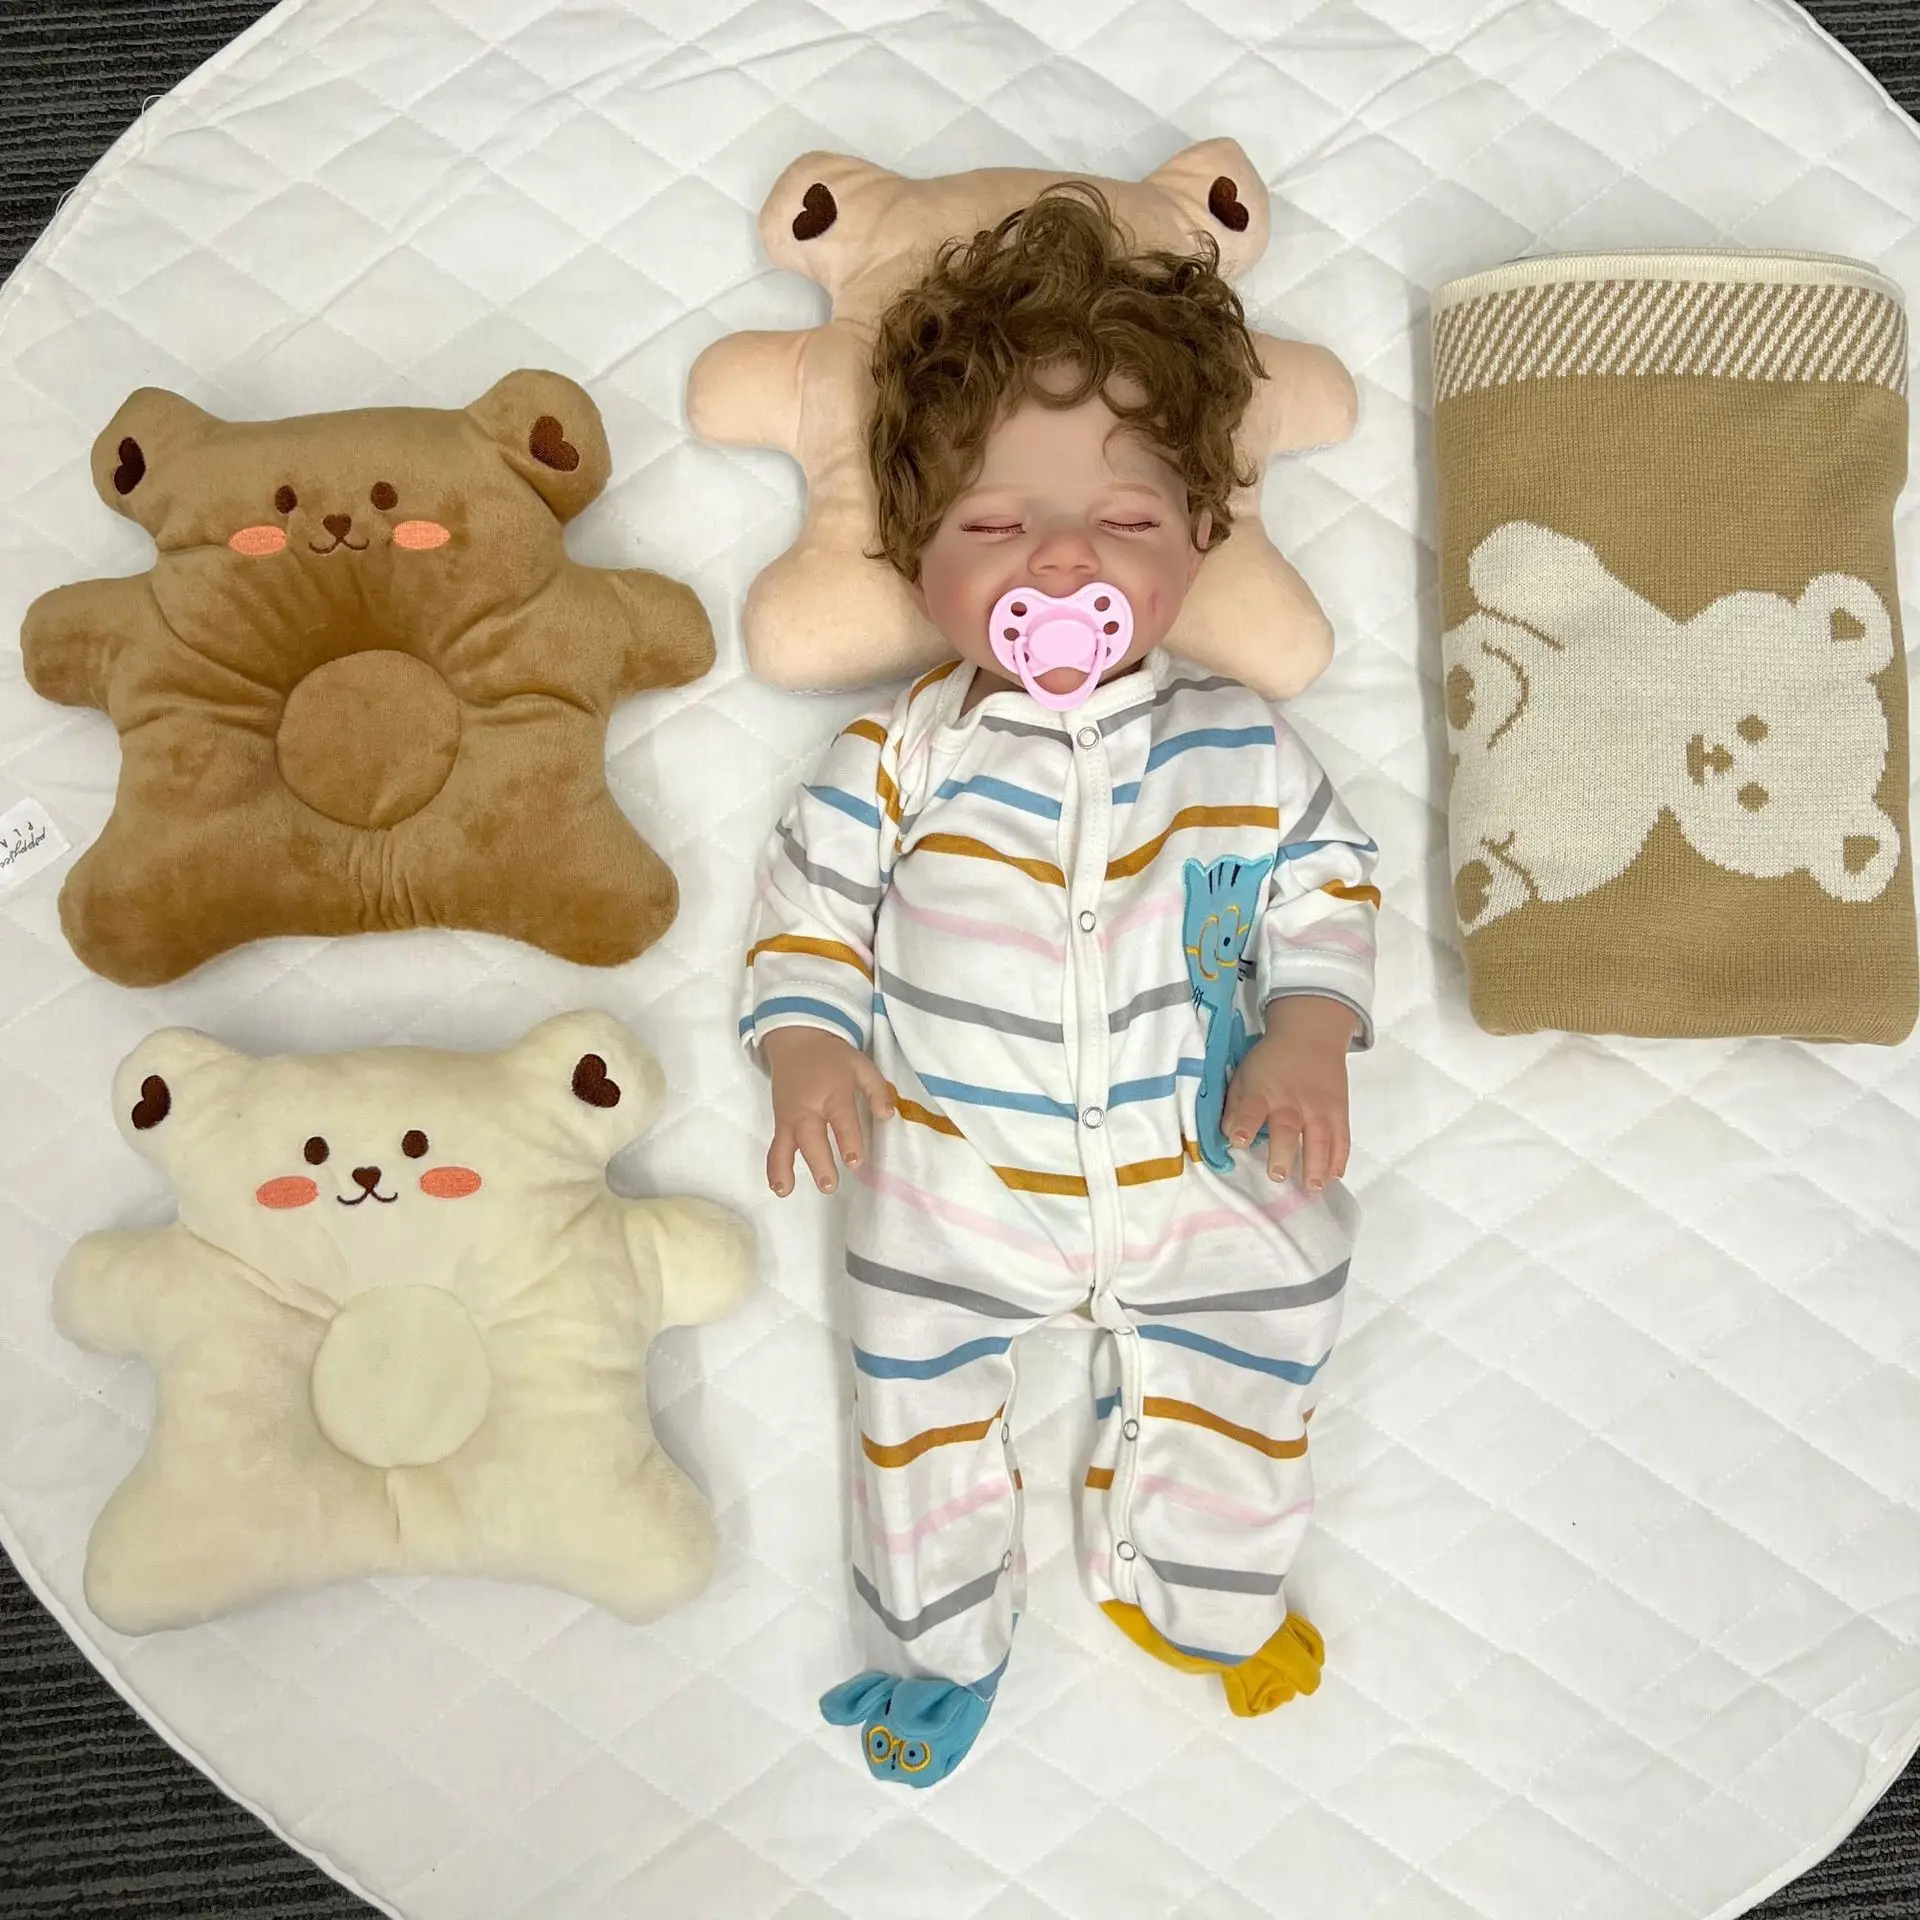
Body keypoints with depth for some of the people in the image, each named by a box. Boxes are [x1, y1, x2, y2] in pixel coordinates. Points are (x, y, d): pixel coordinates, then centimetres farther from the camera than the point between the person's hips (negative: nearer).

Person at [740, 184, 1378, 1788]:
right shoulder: (903, 756, -10)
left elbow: (1328, 884, 2)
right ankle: (942, 1642, 39)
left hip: (1204, 1176, 1)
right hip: (954, 1185, -1)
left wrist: (1309, 1036, -12)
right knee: (917, 1412, 11)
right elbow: (810, 894, -2)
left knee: (1240, 1408, 15)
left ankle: (1195, 1599, 46)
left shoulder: (1241, 748, -7)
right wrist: (807, 1042, -15)